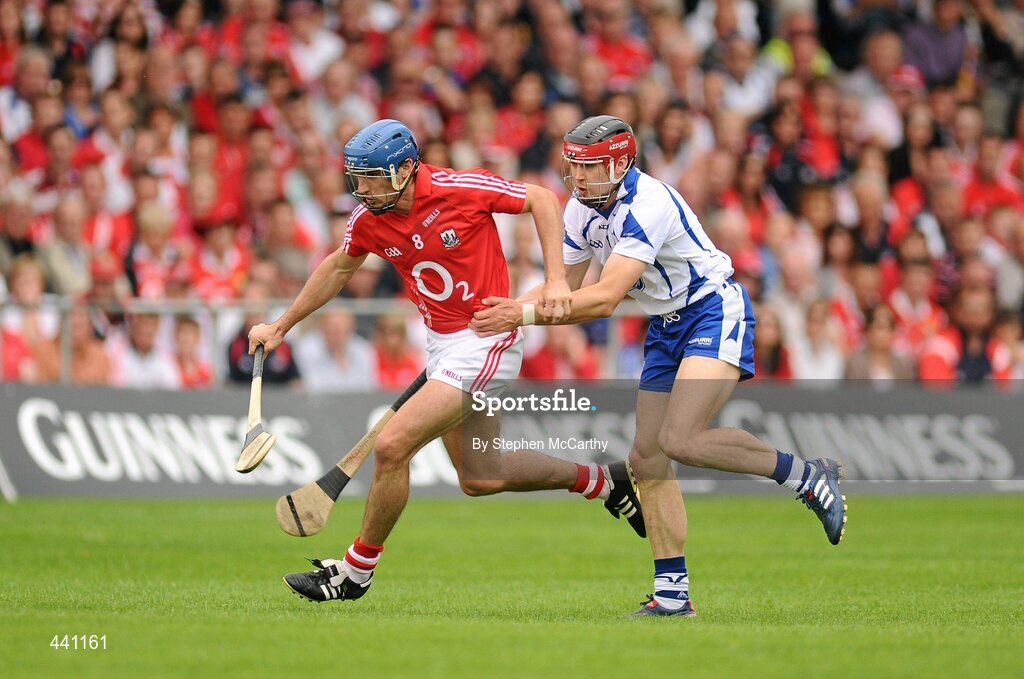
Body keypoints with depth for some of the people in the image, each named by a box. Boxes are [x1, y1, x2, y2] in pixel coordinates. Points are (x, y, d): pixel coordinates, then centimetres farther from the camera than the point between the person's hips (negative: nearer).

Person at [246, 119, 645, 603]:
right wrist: (281, 326, 20)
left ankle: (355, 571, 3)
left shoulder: (462, 190, -21)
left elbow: (542, 200, -8)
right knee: (479, 479, 17)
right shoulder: (369, 219, -4)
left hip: (485, 343, -8)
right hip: (441, 344, 8)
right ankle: (601, 481, 36)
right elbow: (339, 268, 17)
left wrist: (556, 277, -17)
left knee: (391, 449, -15)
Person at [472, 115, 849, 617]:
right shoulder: (581, 210, 2)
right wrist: (507, 307, -7)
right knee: (647, 458, 3)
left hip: (715, 313, -9)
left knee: (680, 440, -27)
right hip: (666, 328, 9)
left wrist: (524, 315, -29)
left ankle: (806, 475, -10)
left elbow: (604, 299, -31)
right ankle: (672, 595, 9)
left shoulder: (648, 204, -26)